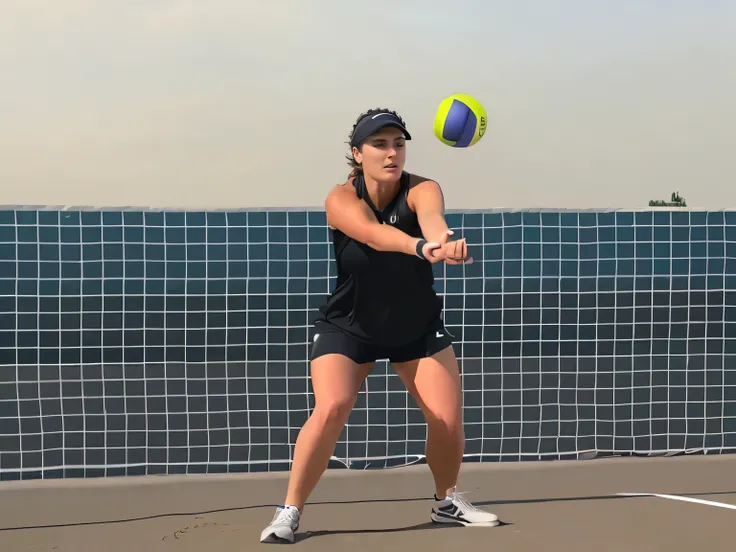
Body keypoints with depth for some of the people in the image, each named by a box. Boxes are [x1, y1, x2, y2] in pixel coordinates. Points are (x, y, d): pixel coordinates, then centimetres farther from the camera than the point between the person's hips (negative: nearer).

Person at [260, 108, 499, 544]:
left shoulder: (422, 191, -18)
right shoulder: (341, 200, -21)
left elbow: (431, 218, -43)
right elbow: (374, 233, -43)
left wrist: (443, 239, -68)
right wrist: (421, 247, -64)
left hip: (419, 328, 2)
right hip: (347, 328, -2)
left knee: (449, 418, -5)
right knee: (331, 409, -22)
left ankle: (447, 502, 23)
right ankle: (290, 512, -7)